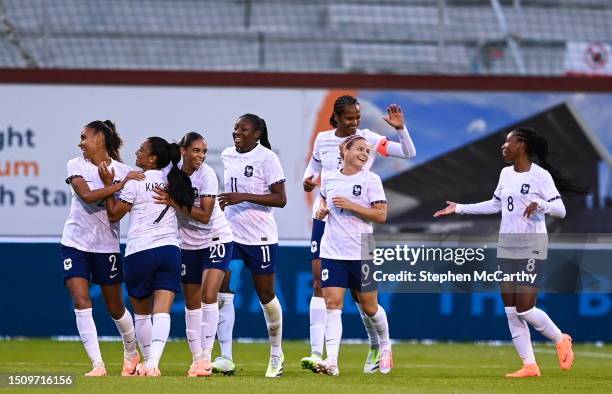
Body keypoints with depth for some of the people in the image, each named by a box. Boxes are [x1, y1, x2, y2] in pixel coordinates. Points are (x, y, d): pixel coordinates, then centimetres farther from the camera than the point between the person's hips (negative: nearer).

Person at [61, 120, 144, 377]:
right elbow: (87, 196, -17)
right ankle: (97, 364, -13)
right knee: (81, 302, -15)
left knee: (115, 307, 10)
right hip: (75, 243, 0)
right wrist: (120, 184, -20)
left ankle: (131, 353, 36)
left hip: (106, 246, 0)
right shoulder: (76, 165, -1)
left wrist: (107, 180, -17)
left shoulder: (123, 171, -3)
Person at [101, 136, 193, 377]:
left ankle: (147, 361, 21)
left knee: (142, 313, 14)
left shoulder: (135, 182, -5)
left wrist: (109, 184, 6)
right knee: (162, 311, -8)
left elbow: (114, 214, 2)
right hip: (170, 249, 3)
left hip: (139, 252, -3)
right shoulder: (173, 182, 10)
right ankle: (153, 363, -25)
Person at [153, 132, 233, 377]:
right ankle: (196, 359, 17)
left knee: (209, 296, -20)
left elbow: (205, 215, -22)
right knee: (192, 303, 8)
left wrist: (174, 202, -27)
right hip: (189, 244, 5)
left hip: (217, 239, -5)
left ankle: (206, 357, -17)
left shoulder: (206, 175, -17)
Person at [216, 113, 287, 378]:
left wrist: (244, 197, -22)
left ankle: (276, 355, 22)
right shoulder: (227, 156, 7)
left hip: (260, 237, -5)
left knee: (266, 294, 5)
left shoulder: (267, 158, -12)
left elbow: (280, 199, -15)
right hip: (230, 234, 5)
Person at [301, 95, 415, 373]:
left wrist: (400, 128, -23)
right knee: (319, 284, -5)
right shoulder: (322, 140, 4)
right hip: (324, 217, 3)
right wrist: (308, 180, 4)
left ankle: (376, 347, 19)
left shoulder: (368, 139, -5)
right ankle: (316, 353, -8)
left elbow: (409, 153, -8)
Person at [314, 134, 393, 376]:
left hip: (362, 254, -2)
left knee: (369, 307, 9)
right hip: (332, 253, 2)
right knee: (332, 303, -11)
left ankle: (385, 346, 36)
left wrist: (351, 206, -17)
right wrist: (321, 210, 6)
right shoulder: (328, 178, 7)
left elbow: (381, 215, -9)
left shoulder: (371, 180, -3)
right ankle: (332, 361, -18)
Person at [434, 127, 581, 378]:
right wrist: (459, 208, 22)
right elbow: (494, 205, 22)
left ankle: (561, 341, 14)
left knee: (524, 308, -11)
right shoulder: (506, 174, 9)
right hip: (506, 247, 7)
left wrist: (540, 204, -33)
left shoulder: (541, 176, -11)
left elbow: (560, 210, -14)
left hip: (531, 247, -7)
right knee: (511, 311, 2)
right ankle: (529, 365, 7)